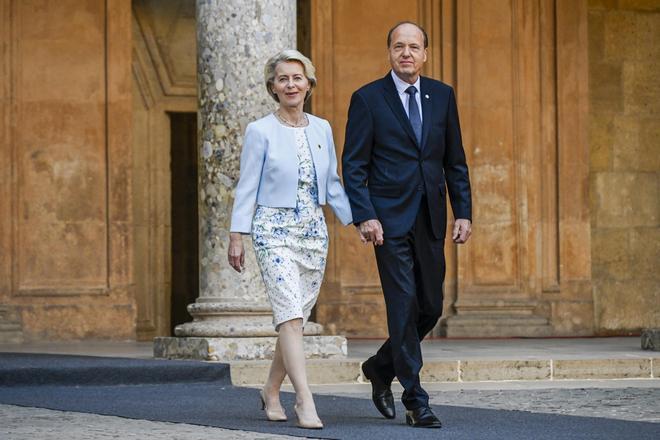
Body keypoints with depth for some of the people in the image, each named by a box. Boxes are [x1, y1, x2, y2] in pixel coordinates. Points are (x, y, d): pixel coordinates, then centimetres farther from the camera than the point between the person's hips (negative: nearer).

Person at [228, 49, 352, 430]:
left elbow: (332, 184, 15)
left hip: (314, 231, 5)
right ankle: (306, 403, -20)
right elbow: (248, 187, -2)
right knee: (291, 314, -15)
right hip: (275, 230, -5)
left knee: (297, 318, 8)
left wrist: (356, 221, 8)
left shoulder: (322, 129, 9)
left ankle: (272, 391, 26)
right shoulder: (261, 132, -3)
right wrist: (237, 237, -6)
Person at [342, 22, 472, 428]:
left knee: (431, 308, 7)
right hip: (390, 220, -5)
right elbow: (354, 166, -3)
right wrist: (364, 216, -14)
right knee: (404, 305, -7)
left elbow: (455, 161, 13)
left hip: (430, 220, 5)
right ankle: (415, 401, -2)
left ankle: (381, 368, 30)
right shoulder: (368, 99, -1)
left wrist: (464, 212, 5)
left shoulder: (442, 96, 10)